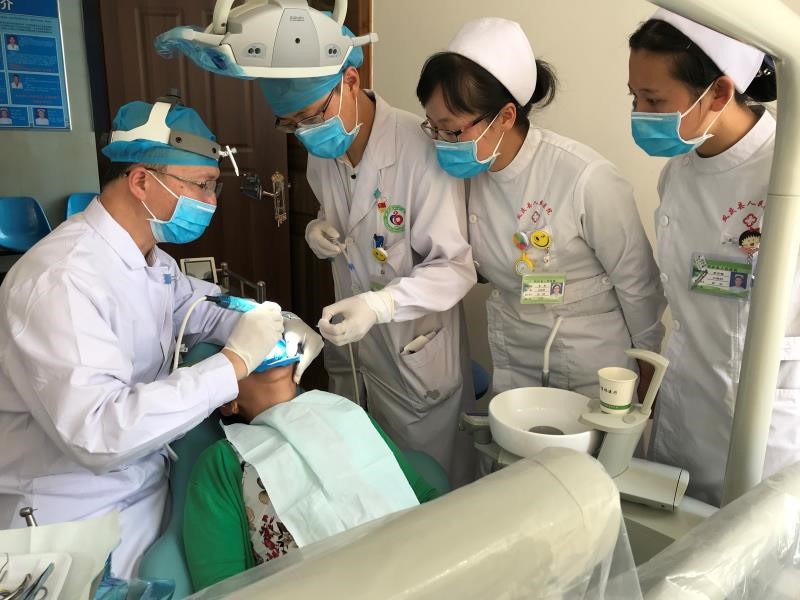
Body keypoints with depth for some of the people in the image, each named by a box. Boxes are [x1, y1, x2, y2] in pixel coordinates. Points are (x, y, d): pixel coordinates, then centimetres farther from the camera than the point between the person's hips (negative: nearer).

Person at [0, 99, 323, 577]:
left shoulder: (151, 257, 0)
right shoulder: (62, 279, -28)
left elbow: (198, 311, 17)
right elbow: (98, 433, -36)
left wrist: (276, 327, -3)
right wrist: (236, 362, -32)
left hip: (148, 478, 8)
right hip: (76, 517, -7)